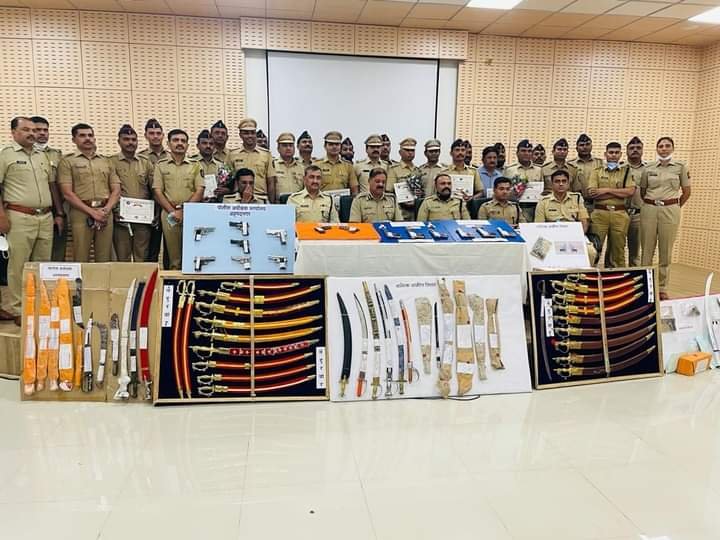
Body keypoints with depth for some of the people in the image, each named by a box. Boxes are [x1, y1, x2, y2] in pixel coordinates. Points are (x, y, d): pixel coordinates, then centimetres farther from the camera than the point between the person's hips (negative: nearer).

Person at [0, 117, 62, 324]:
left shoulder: (43, 156, 17)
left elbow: (52, 185, 20)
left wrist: (59, 213, 16)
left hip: (46, 217, 5)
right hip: (20, 217, -5)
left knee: (43, 264, 9)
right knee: (18, 265, -2)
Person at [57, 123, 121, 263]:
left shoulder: (106, 161, 17)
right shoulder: (67, 161, 5)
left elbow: (116, 190, 11)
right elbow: (68, 193, -4)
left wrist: (106, 209, -7)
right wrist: (92, 212, -12)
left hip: (105, 213, 3)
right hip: (81, 213, -3)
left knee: (105, 260, 3)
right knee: (81, 260, -3)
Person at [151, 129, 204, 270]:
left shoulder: (195, 165, 9)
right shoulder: (161, 165, 10)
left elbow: (200, 191, 0)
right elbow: (157, 192, 4)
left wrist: (183, 210, -10)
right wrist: (173, 211, -10)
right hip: (169, 215, 0)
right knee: (173, 257, 2)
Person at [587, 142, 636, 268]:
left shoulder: (626, 171, 10)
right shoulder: (597, 171, 8)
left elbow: (630, 191, -5)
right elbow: (591, 193, -7)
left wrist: (606, 190, -9)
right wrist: (620, 192, -6)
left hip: (619, 214, 1)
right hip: (599, 213, -1)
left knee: (618, 249, 7)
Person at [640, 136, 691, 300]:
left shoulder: (680, 167, 3)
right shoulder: (648, 168, 6)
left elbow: (686, 192, 7)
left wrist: (674, 207, 8)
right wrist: (651, 205, 11)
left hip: (670, 210, -1)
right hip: (649, 209, 1)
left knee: (666, 251, 3)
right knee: (647, 250, 4)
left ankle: (662, 288, 12)